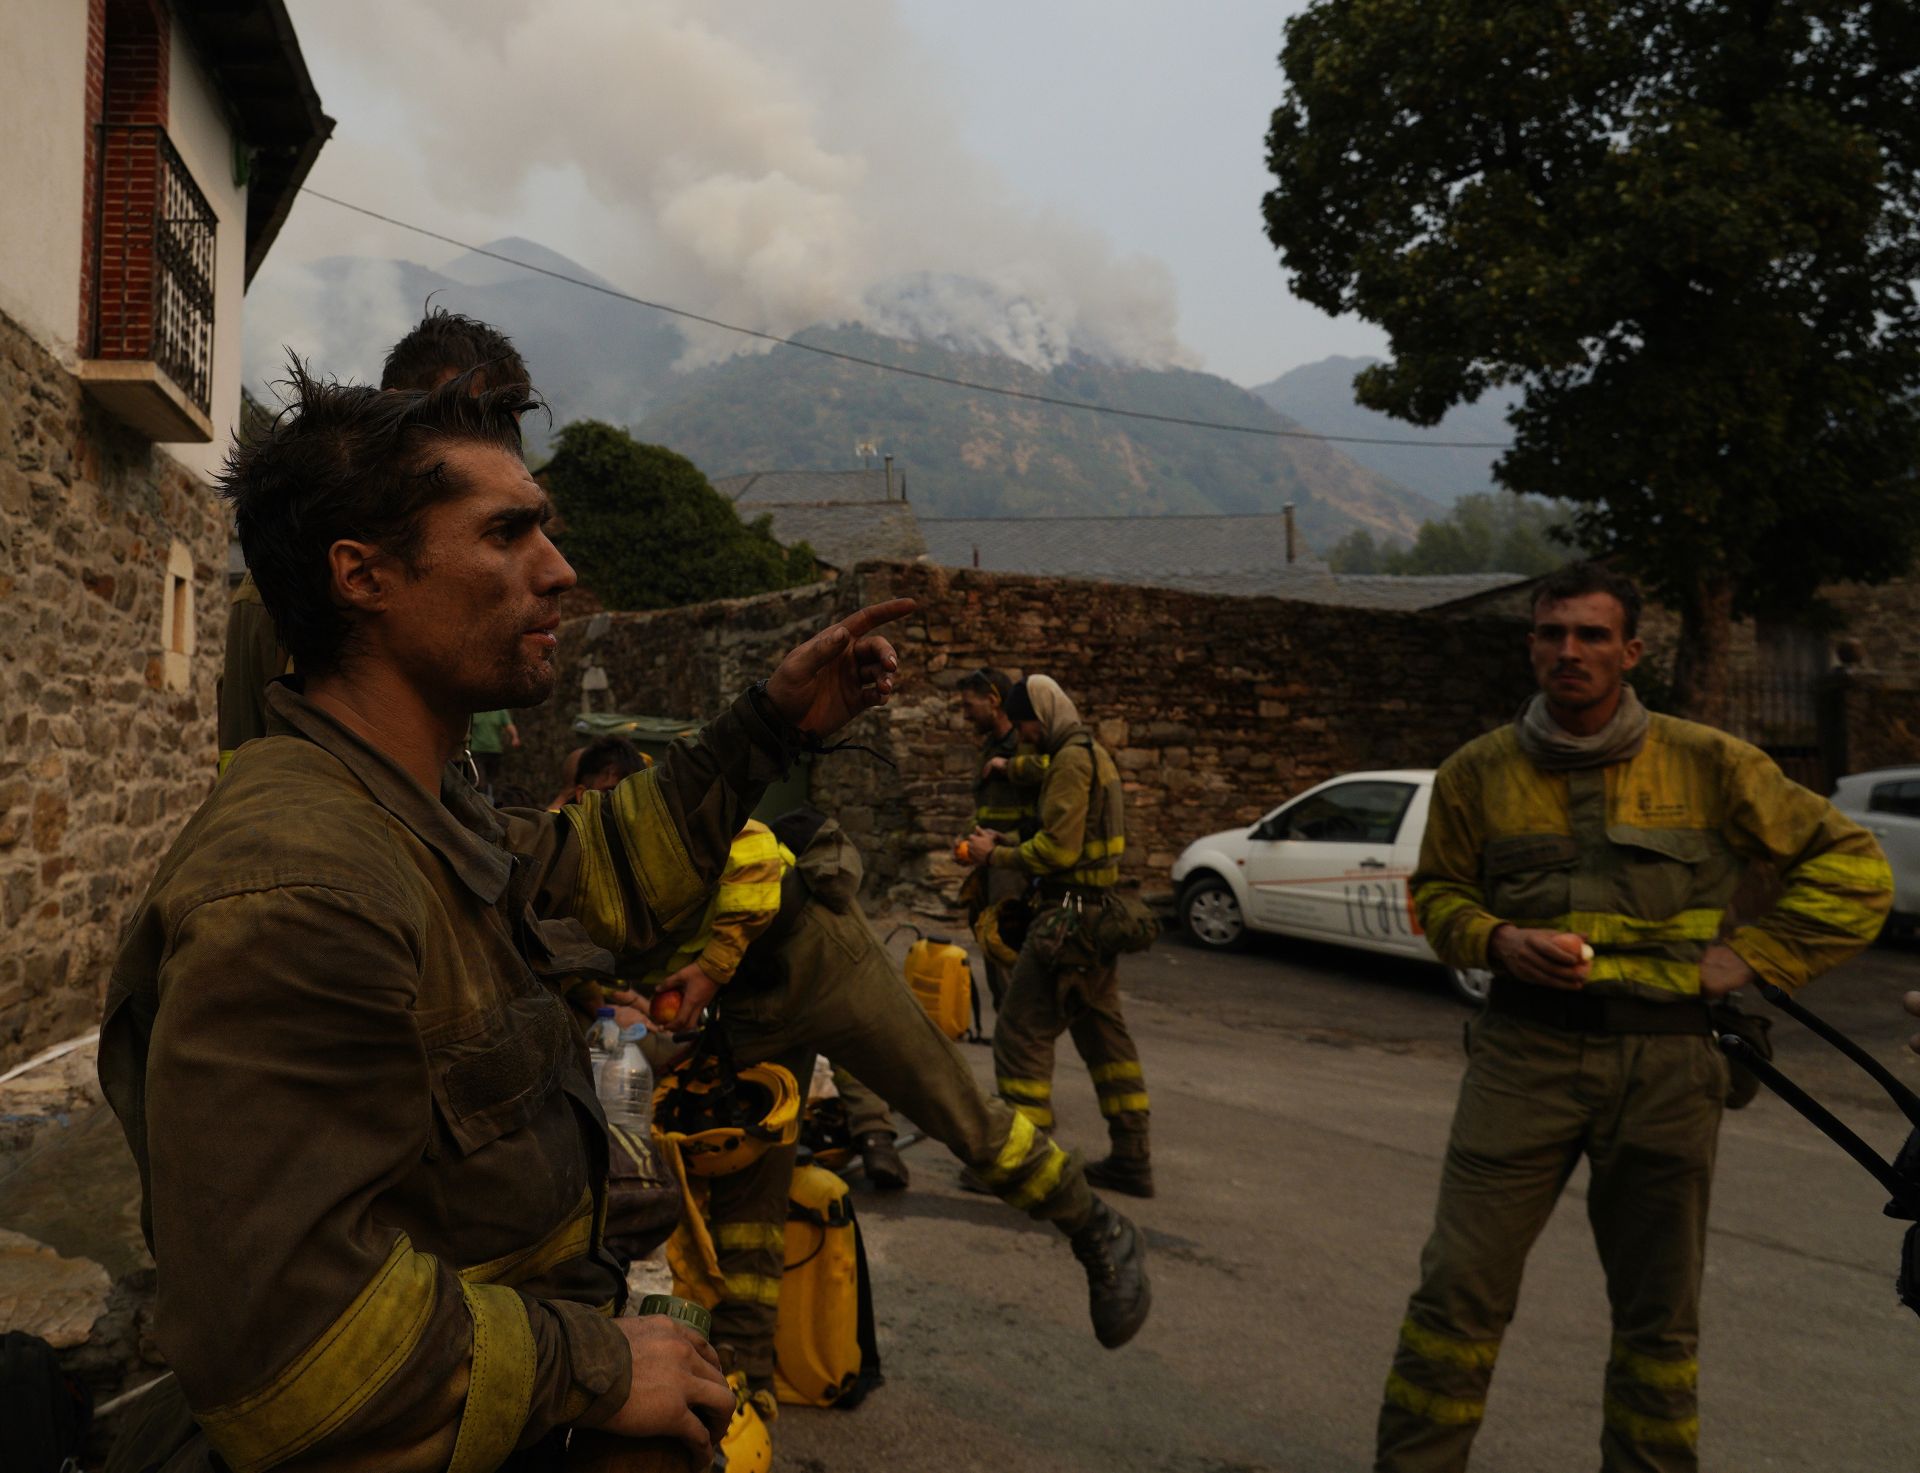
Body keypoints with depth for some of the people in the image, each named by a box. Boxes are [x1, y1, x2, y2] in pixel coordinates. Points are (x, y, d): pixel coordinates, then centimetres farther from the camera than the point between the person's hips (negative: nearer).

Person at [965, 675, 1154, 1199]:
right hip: (1095, 915, 11)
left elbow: (1058, 849, -19)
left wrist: (995, 856, -7)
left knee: (1021, 1032, -7)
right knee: (1103, 1032, 14)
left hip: (1068, 916, -11)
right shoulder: (1094, 755, 18)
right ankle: (1131, 1159, 19)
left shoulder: (1071, 760, -14)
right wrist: (1004, 841, 11)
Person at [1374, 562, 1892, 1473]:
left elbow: (1851, 864, 5)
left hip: (1664, 1063, 0)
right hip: (1523, 1054, 0)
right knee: (1458, 1287, -2)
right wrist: (1498, 941, -7)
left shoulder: (1707, 764, -2)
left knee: (1660, 1315, 13)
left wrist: (1751, 955, -3)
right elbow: (1437, 892, 13)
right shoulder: (1479, 773, 1)